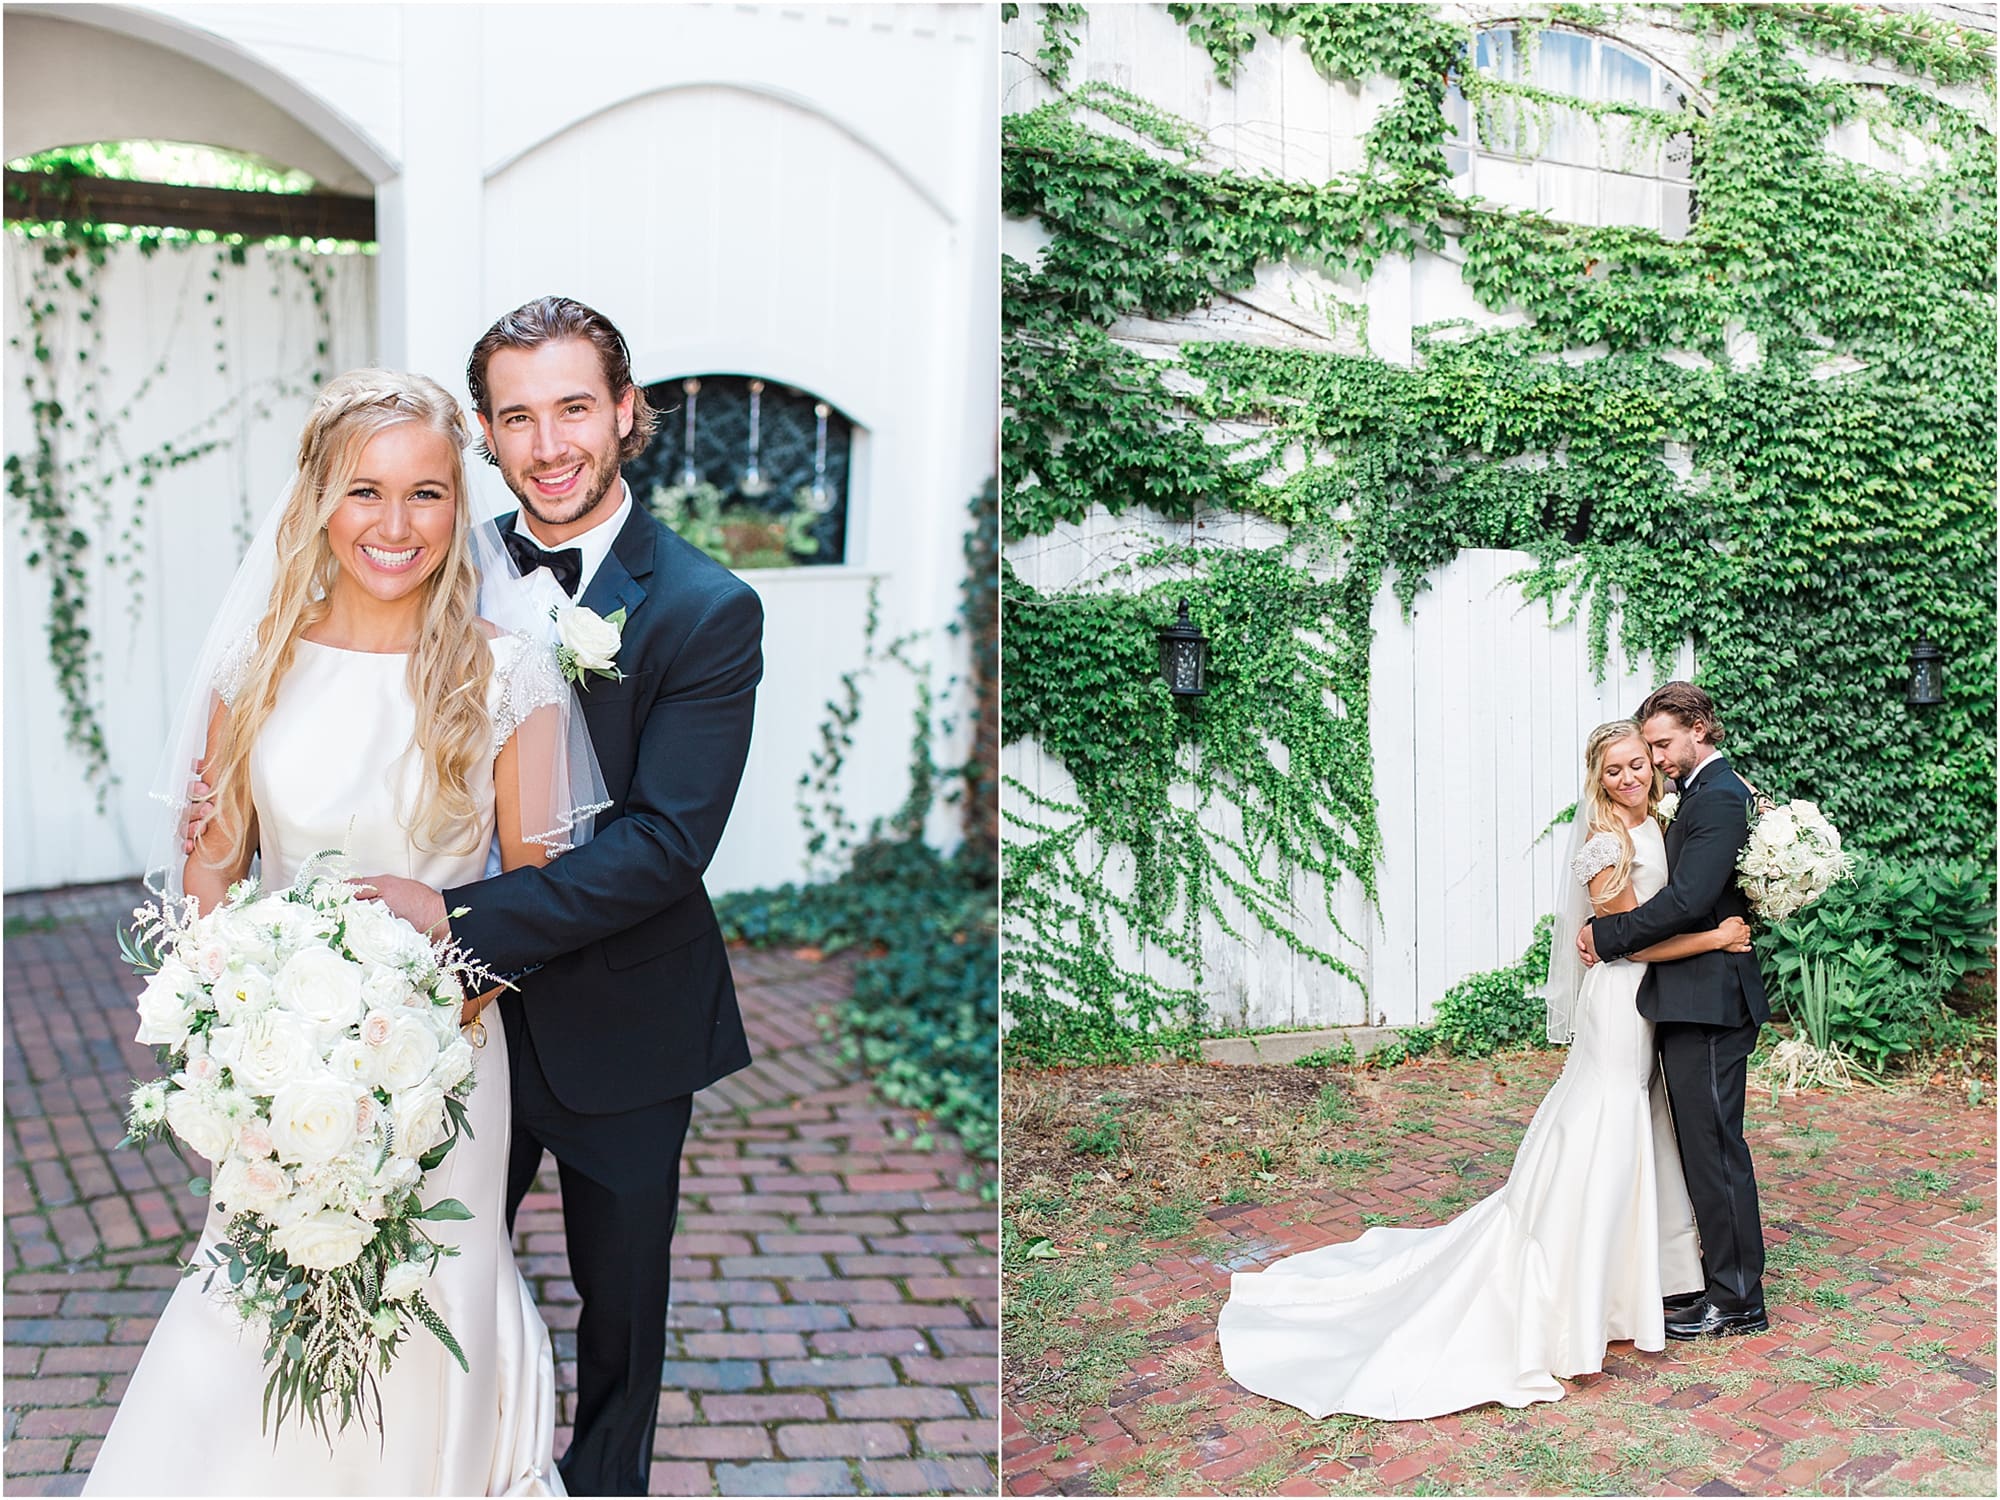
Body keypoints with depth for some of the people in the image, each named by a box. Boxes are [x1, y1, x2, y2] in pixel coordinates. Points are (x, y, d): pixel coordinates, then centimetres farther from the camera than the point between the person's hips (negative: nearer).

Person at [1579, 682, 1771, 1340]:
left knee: (1714, 1146, -2)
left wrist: (1607, 933, -15)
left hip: (1707, 1001, -10)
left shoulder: (1719, 799, -16)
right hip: (1697, 998, 10)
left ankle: (1736, 1302, 7)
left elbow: (1686, 900, -25)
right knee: (1704, 1144, 16)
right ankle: (1718, 1279, 27)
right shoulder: (1708, 792, 16)